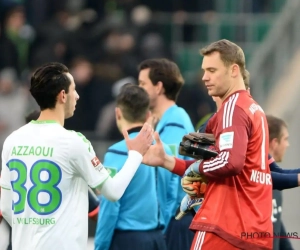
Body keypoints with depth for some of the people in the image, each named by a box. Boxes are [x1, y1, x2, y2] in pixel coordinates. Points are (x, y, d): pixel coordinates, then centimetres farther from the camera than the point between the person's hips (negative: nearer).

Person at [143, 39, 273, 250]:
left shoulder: (233, 108, -8)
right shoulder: (255, 109, 20)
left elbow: (230, 162, -23)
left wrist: (198, 167, -3)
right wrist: (166, 161, 13)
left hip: (225, 226, -9)